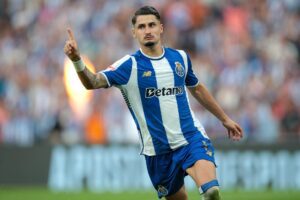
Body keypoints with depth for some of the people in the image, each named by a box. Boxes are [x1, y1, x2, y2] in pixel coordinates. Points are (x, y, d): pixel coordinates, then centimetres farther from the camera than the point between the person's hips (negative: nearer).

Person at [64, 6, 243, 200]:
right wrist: (77, 60, -43)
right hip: (158, 149, 0)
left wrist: (225, 118, 29)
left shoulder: (180, 57, 5)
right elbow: (93, 82, -23)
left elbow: (197, 89, 23)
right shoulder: (129, 65, -7)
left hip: (191, 138, 1)